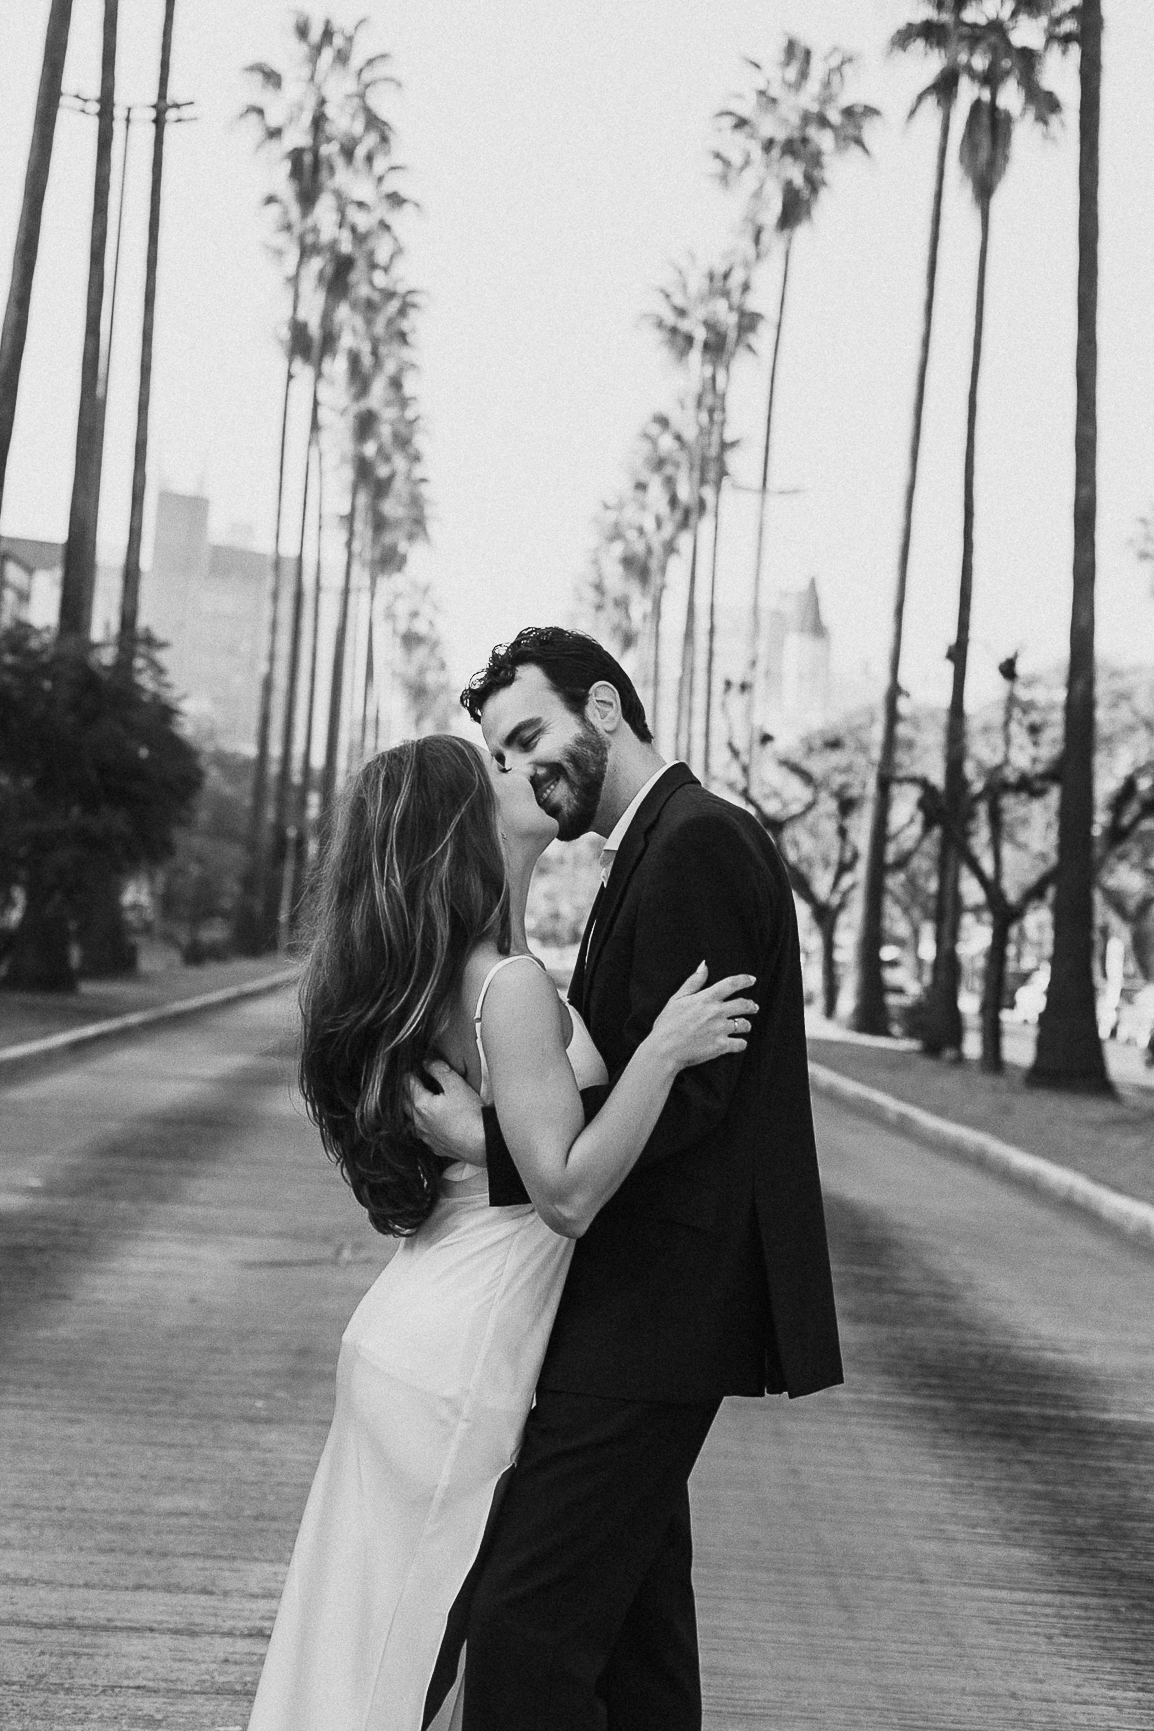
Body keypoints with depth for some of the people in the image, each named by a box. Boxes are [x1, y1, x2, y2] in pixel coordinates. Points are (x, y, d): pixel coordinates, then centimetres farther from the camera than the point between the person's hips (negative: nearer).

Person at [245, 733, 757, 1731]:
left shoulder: (444, 976, 9)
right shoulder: (512, 984, -18)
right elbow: (566, 1192, -24)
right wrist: (664, 1049, -22)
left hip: (418, 1340, 9)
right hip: (458, 1362, -9)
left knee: (376, 1633, 16)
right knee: (413, 1651, 2)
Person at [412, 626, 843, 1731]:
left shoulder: (698, 843, -14)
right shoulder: (656, 849, 18)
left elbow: (684, 1092, -21)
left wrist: (486, 1136, -21)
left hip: (655, 1305, -10)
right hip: (647, 1300, 10)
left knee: (526, 1623, -13)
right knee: (633, 1634, 16)